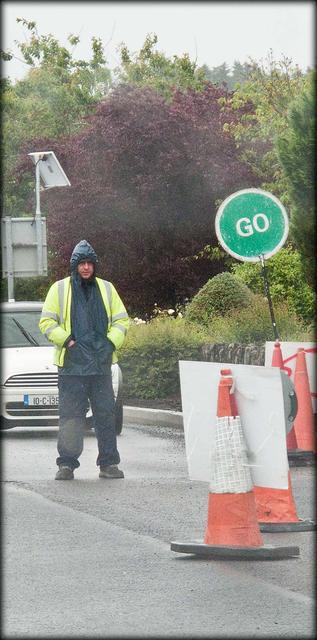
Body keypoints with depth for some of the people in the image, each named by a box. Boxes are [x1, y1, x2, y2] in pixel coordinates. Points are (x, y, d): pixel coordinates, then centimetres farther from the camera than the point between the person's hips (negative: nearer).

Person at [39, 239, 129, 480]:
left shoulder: (106, 289, 12)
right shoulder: (60, 289, 5)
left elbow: (121, 320, 15)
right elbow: (47, 322, 3)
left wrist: (112, 342, -1)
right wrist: (66, 340, -10)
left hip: (101, 364, 2)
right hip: (72, 365, -2)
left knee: (106, 415, 2)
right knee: (70, 416, -3)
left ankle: (109, 463, 8)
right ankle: (67, 464, 2)